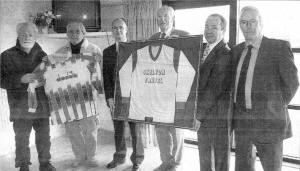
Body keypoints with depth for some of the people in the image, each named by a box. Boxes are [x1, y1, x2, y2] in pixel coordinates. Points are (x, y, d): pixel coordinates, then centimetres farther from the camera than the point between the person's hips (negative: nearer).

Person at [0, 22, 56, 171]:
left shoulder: (42, 55, 8)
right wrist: (20, 79, -20)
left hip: (41, 104, 3)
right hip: (20, 106, -2)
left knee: (44, 135, 11)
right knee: (21, 137, 5)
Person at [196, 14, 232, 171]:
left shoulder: (225, 54, -17)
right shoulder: (202, 49, 10)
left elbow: (215, 89, -21)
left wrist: (199, 113, -17)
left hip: (218, 115, -7)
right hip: (202, 113, 8)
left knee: (220, 157, 8)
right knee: (204, 154, 19)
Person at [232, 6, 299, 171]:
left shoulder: (279, 47, -7)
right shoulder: (236, 51, 9)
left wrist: (275, 107, 0)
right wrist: (239, 105, 8)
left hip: (268, 121, -5)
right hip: (241, 119, 5)